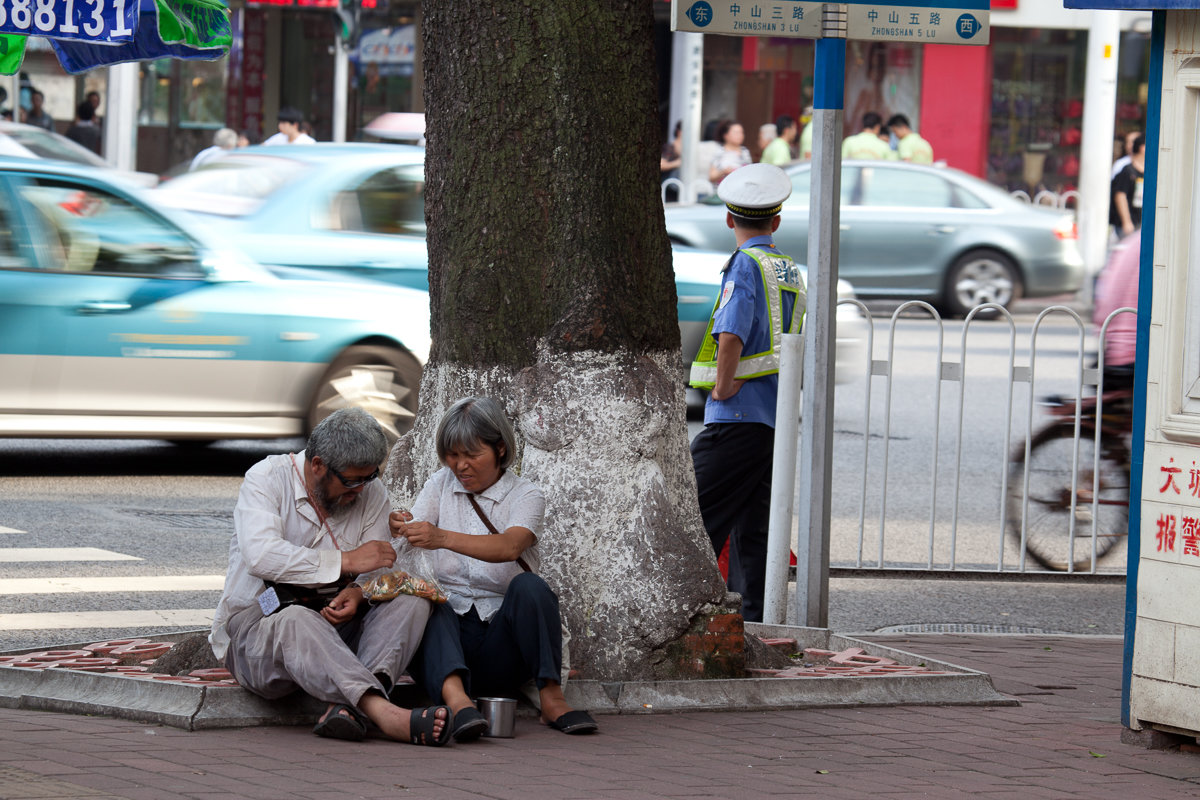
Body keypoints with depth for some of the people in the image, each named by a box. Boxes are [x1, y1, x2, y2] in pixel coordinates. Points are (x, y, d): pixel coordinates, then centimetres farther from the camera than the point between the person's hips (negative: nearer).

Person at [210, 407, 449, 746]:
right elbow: (260, 555, -24)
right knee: (295, 621, -40)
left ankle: (347, 706, -42)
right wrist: (347, 560, -23)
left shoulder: (371, 493, 9)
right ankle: (383, 712, -58)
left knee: (412, 601, -20)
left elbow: (377, 572, 5)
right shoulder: (266, 478, -6)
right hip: (257, 626, -5)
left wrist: (358, 592, -20)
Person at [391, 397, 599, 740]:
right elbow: (414, 533, 0)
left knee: (528, 586, -32)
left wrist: (443, 538, -37)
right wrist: (402, 528, -26)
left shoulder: (525, 495, 2)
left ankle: (551, 699, -29)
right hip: (447, 625, 1)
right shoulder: (441, 486, 15)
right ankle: (456, 698, -58)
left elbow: (509, 546, -20)